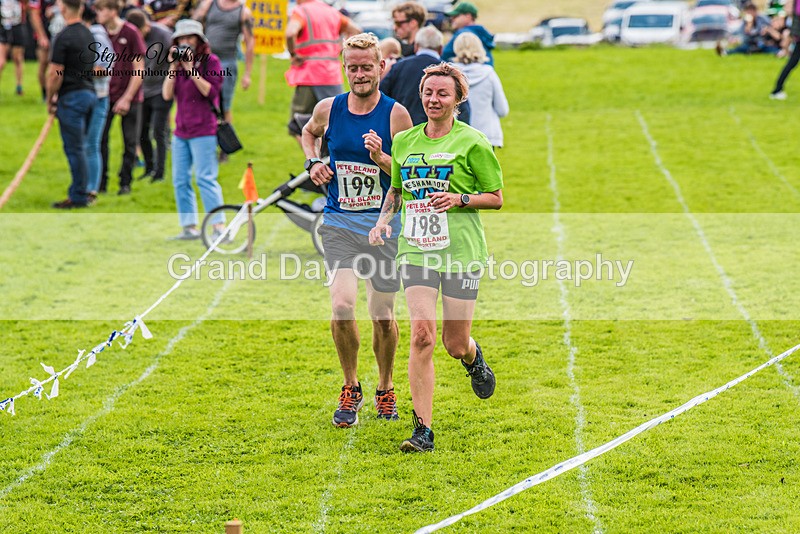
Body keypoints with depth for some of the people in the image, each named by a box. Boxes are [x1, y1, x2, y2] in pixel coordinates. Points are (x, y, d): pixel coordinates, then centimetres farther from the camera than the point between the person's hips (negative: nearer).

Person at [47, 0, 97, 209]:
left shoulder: (63, 38, -15)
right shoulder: (88, 34, 11)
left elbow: (55, 74, -17)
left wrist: (50, 100, -2)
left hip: (71, 97, -8)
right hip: (89, 92, 8)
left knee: (74, 149, -3)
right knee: (79, 147, 15)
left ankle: (78, 197, -1)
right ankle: (81, 191, 19)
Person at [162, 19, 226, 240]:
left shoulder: (210, 61, -2)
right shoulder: (178, 62, 13)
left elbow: (210, 91, -15)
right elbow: (167, 94, 3)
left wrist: (191, 69, -17)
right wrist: (173, 67, -6)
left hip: (203, 130, -7)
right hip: (181, 130, 7)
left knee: (205, 178, -13)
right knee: (180, 180, 6)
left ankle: (220, 227, -14)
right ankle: (189, 227, 11)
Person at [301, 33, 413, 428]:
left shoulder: (396, 115, -6)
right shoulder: (328, 109, 1)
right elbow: (309, 133, 25)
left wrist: (381, 158, -22)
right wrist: (313, 162, 6)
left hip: (384, 224, -1)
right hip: (340, 222, 1)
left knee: (382, 315, 7)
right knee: (341, 304, -17)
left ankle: (385, 388, 32)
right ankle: (351, 388, 4)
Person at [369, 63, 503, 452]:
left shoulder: (471, 142, -3)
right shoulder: (404, 141, 10)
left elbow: (496, 198, 2)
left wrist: (460, 199, -15)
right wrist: (384, 219, 7)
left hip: (460, 249, -2)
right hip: (415, 248, 2)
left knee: (455, 345, 3)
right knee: (422, 334, -14)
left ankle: (474, 359, 43)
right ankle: (423, 431, -11)